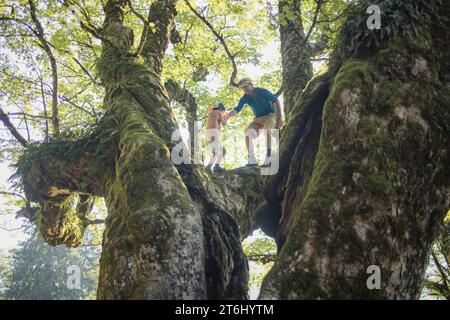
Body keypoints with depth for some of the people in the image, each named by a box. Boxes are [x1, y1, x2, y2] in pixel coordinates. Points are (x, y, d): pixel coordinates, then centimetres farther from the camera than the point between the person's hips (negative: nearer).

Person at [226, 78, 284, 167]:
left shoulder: (262, 92, -15)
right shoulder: (245, 98, -3)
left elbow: (276, 101, -10)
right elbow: (237, 109, -11)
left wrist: (280, 117, -13)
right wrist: (227, 115, -33)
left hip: (270, 116, -5)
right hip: (258, 119, 5)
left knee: (266, 129, -38)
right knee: (248, 132, -22)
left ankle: (268, 159, -40)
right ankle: (252, 160, -24)